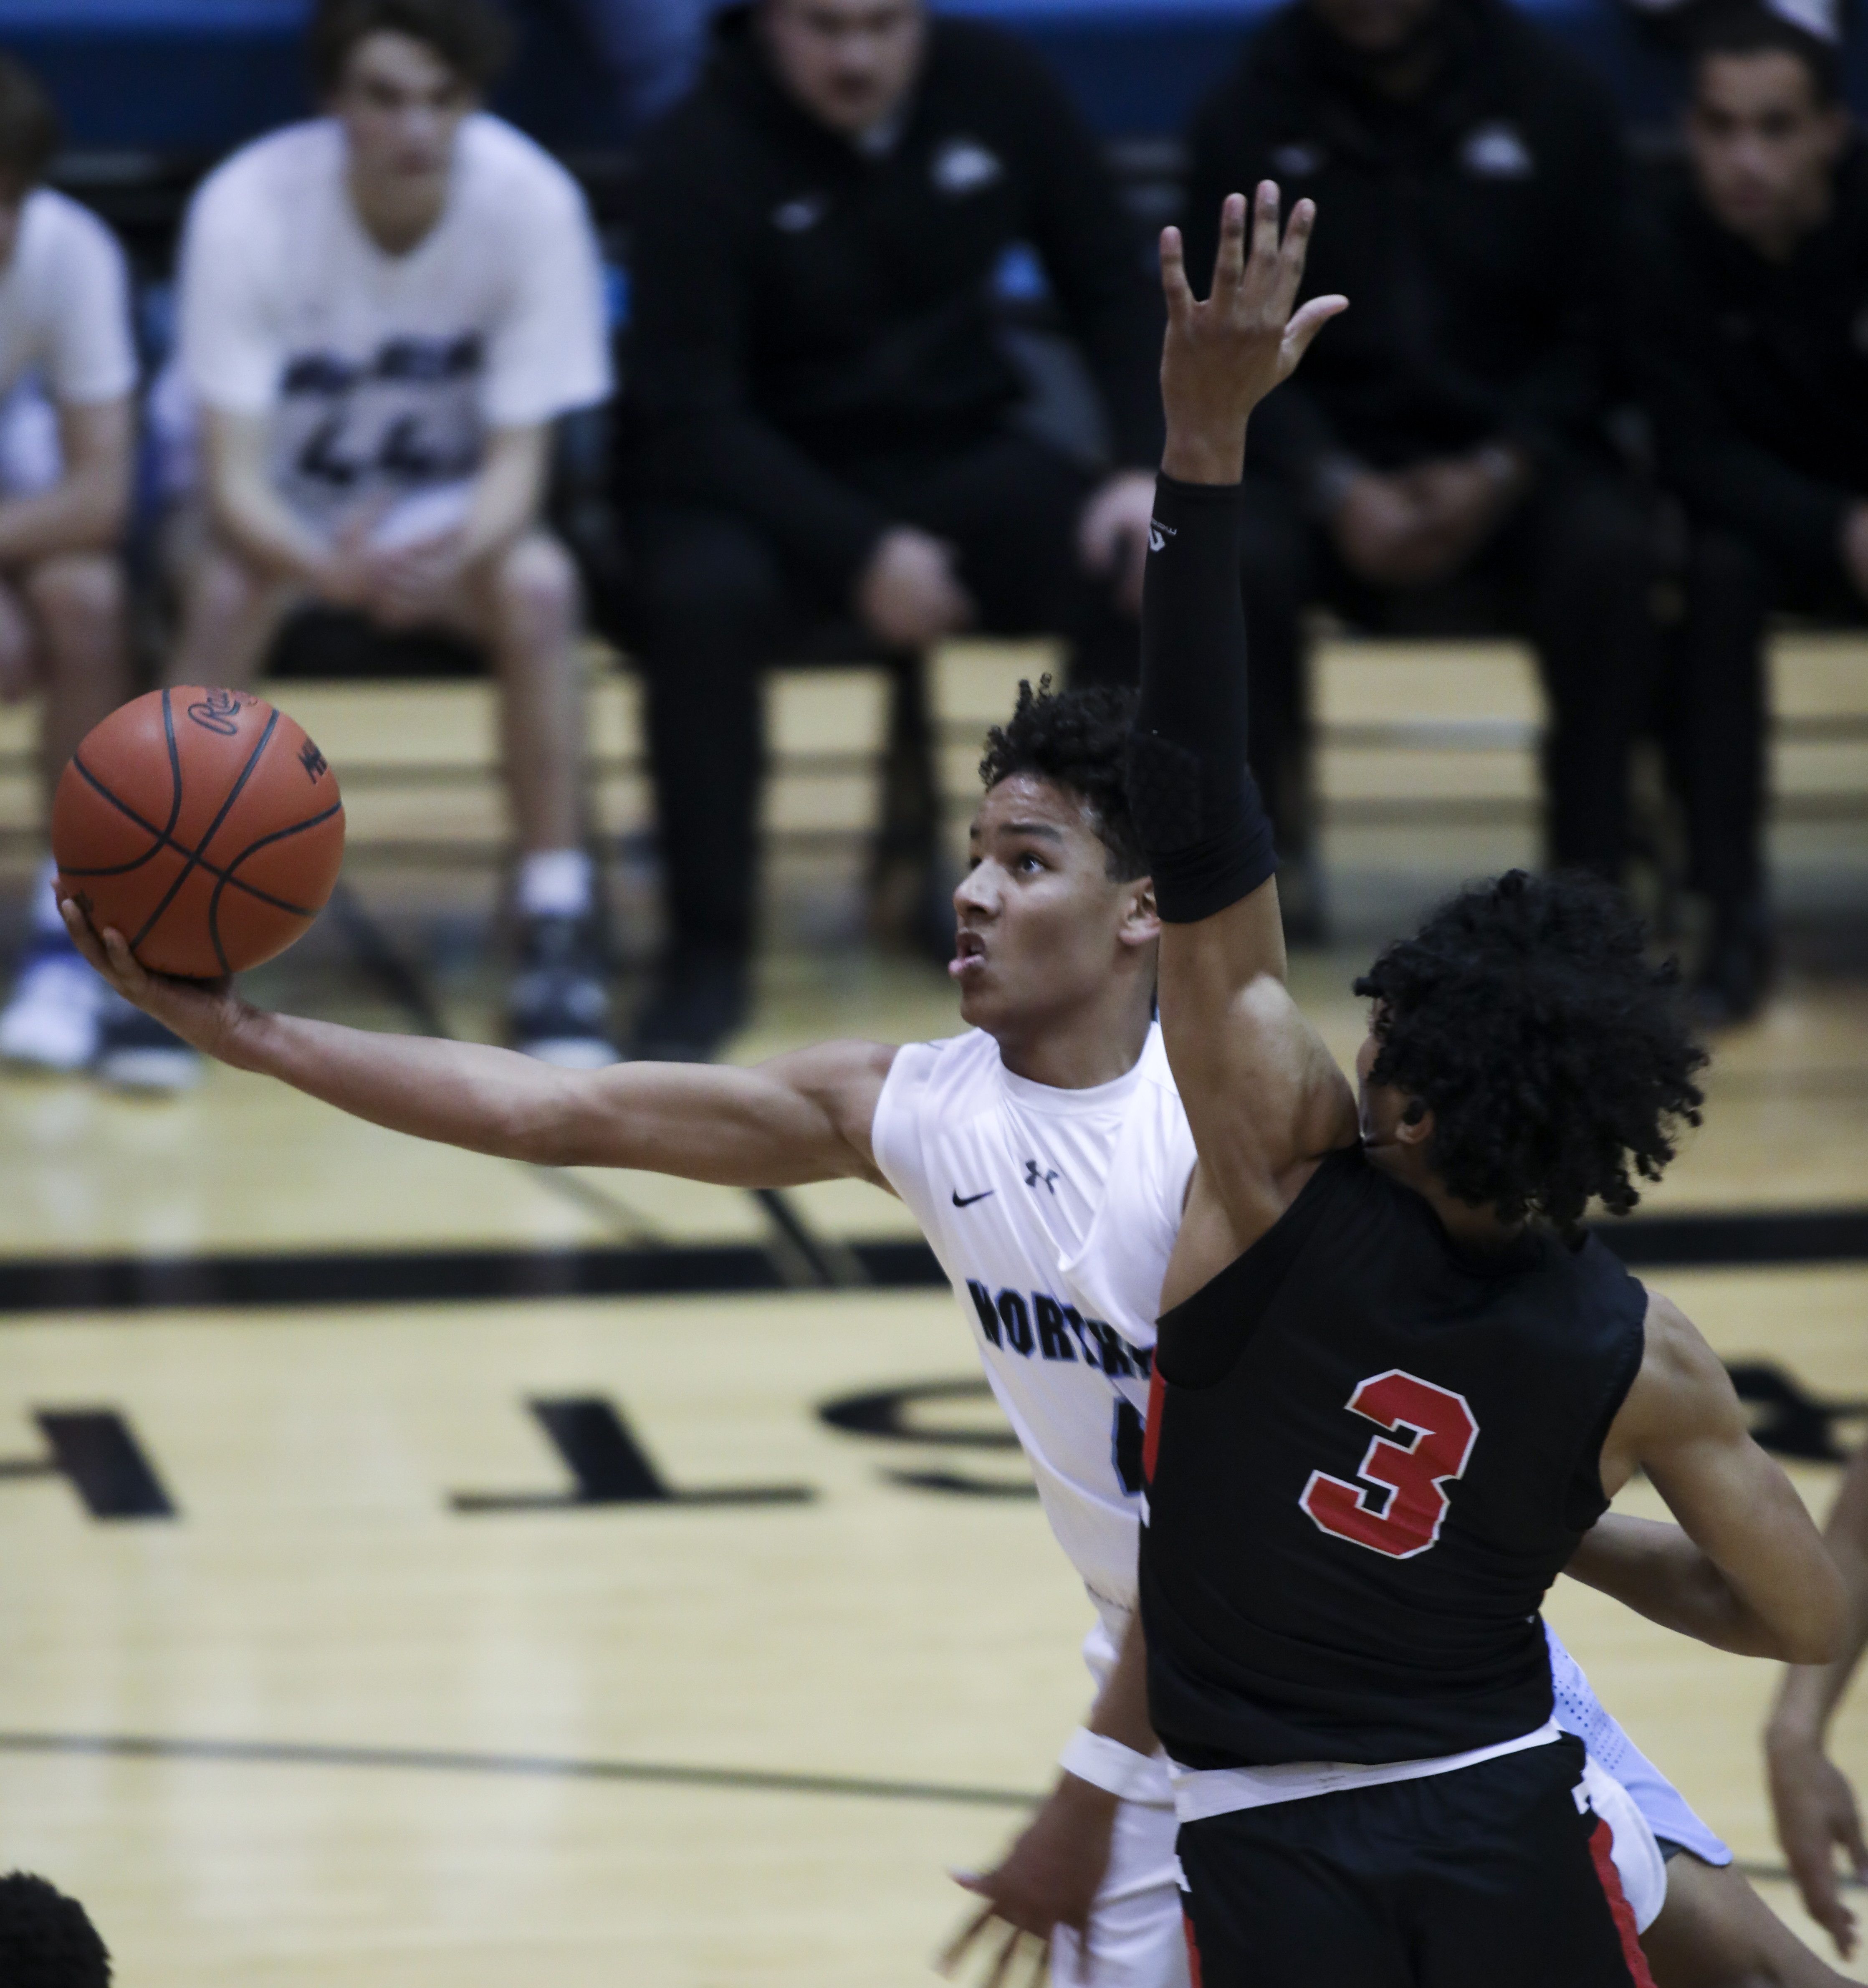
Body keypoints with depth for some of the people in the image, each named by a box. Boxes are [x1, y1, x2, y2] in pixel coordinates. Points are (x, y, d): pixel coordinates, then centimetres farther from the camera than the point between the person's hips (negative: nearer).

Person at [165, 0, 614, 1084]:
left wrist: (455, 553, -43)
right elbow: (233, 478, -28)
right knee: (225, 588, -34)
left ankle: (558, 929, -19)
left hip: (448, 505, 1)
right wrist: (331, 567, -51)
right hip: (282, 509, -1)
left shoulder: (532, 201, -23)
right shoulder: (250, 209, -27)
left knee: (537, 584, -31)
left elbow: (520, 457, -19)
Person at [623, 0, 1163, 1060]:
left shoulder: (998, 86, -5)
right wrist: (860, 554, -30)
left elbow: (1111, 287, 4)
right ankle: (708, 953, -19)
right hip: (772, 483, -3)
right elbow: (689, 415, -19)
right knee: (701, 595, -35)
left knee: (1149, 572, -24)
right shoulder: (706, 154, -16)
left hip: (962, 459, 3)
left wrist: (1146, 470, -13)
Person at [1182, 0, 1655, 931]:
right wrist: (1338, 490, -18)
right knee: (1238, 555, -32)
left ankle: (1592, 868, -17)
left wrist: (1499, 473, -17)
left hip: (1508, 458, 0)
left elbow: (1596, 328, -1)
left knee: (1606, 545, -31)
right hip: (1323, 456, 0)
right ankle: (1271, 836, -8)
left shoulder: (1554, 97, 0)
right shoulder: (1250, 112, -1)